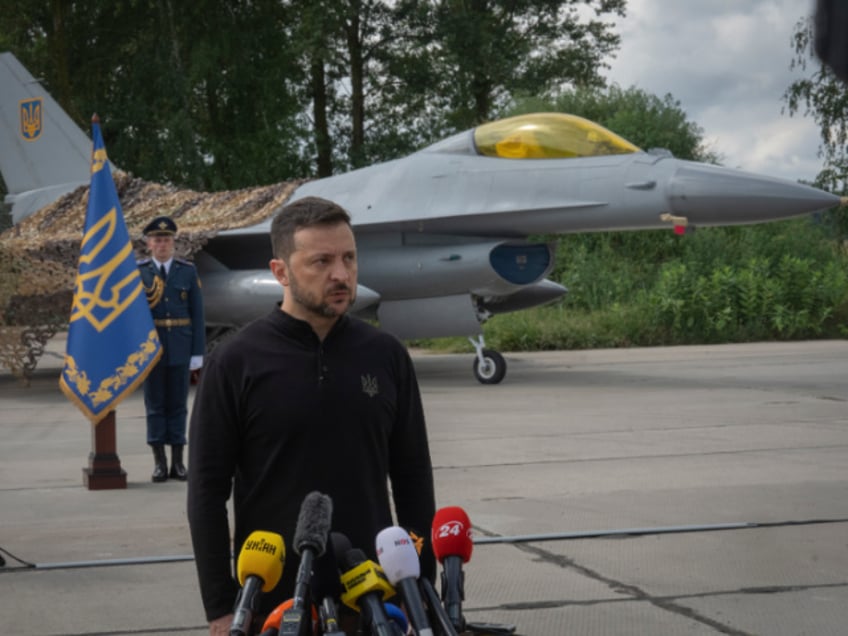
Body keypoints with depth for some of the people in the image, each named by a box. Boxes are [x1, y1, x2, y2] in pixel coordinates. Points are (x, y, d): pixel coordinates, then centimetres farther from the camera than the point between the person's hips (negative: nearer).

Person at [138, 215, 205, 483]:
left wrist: (198, 351, -2)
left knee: (178, 404, 5)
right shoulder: (138, 272, 2)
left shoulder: (188, 271, 4)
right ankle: (159, 461, 8)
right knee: (155, 404, 4)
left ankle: (178, 460, 10)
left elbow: (197, 313, 3)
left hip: (180, 347, 1)